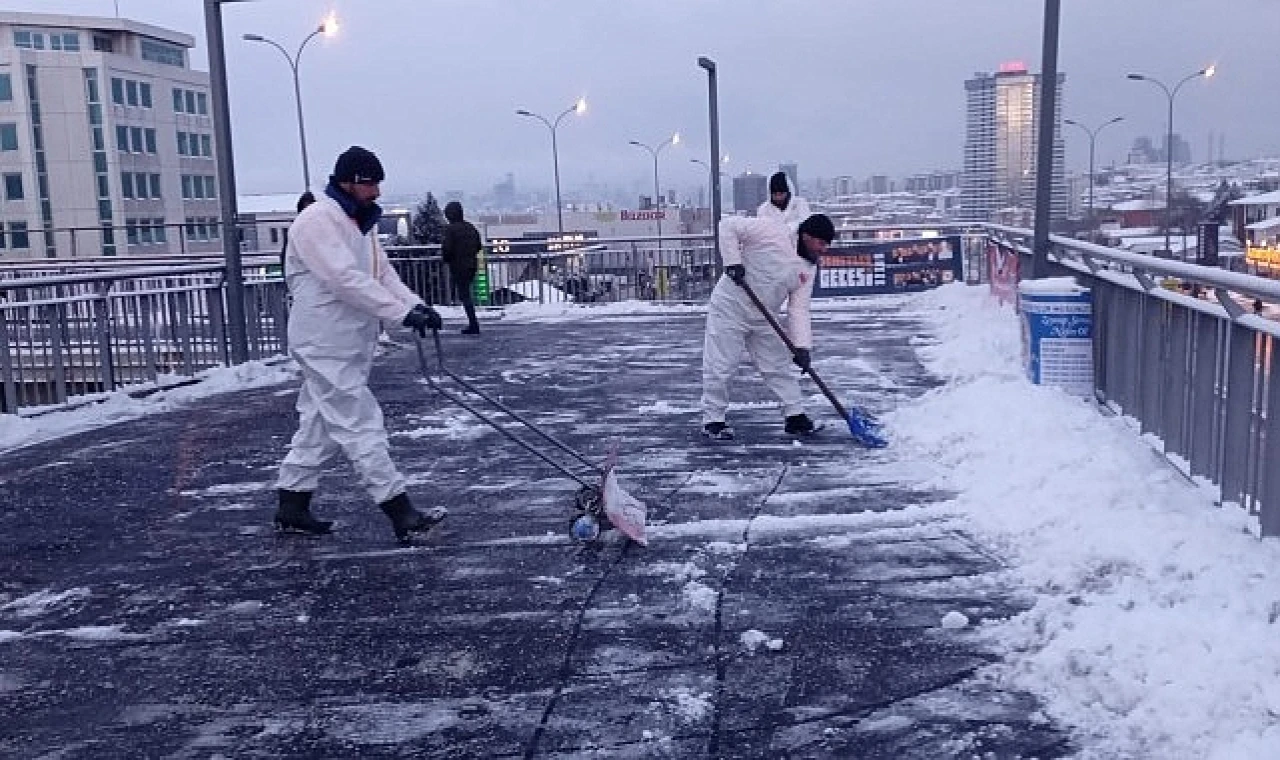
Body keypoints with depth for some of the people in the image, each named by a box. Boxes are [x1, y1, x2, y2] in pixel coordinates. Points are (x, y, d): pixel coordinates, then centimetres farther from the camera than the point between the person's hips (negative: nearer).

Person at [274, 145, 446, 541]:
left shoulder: (360, 223, 16)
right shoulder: (316, 220, -16)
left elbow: (382, 273, 11)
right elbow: (346, 280, -26)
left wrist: (416, 304, -6)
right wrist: (402, 311, -28)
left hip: (350, 344, 10)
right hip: (326, 345, -10)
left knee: (320, 424, 15)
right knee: (361, 425, -8)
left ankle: (292, 508, 25)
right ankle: (401, 514, -6)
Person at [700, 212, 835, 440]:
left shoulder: (808, 268, 4)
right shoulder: (773, 230, -16)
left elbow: (799, 309, 0)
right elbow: (729, 226, -15)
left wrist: (801, 346, -11)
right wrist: (732, 261, -24)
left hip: (763, 319, 7)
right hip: (730, 310, -7)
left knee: (778, 367, 9)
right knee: (719, 368, -4)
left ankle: (795, 416, 20)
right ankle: (713, 420, 10)